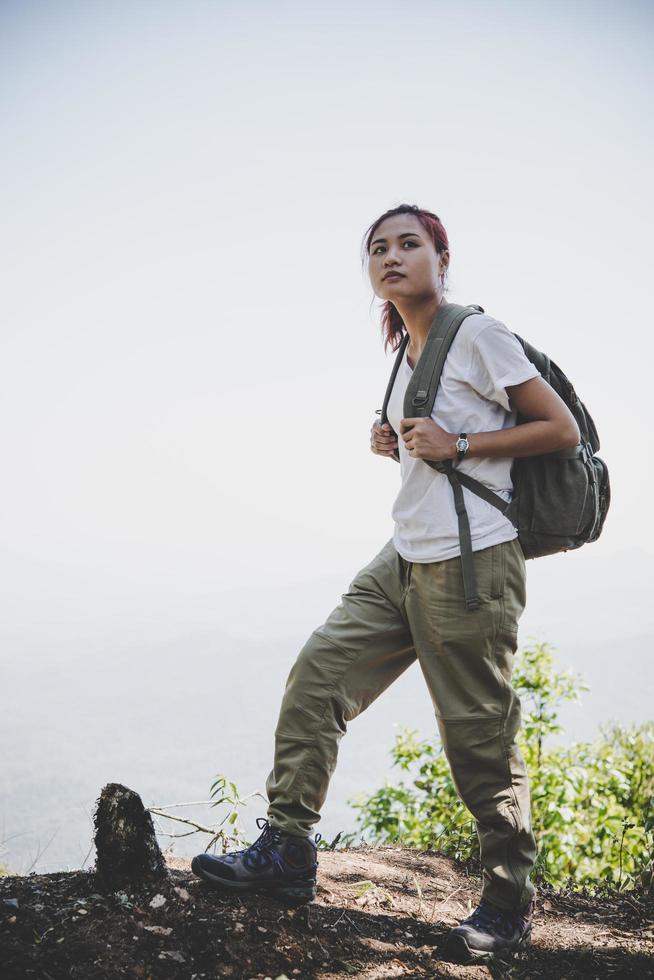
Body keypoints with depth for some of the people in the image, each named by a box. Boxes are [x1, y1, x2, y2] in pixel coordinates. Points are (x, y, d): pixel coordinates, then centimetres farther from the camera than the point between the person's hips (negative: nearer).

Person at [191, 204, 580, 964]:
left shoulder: (476, 334, -6)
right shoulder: (404, 353, 17)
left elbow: (561, 429, -8)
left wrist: (456, 444, -15)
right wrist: (397, 445, 7)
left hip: (471, 562, -8)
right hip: (405, 558, 8)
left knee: (479, 733, -2)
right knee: (318, 673, 1)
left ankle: (509, 904, 13)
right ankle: (286, 849, 10)